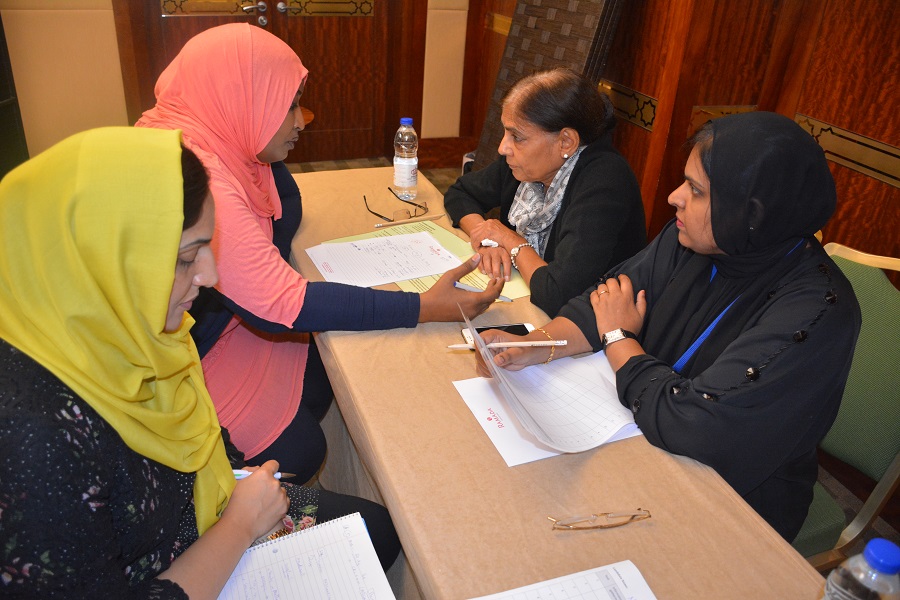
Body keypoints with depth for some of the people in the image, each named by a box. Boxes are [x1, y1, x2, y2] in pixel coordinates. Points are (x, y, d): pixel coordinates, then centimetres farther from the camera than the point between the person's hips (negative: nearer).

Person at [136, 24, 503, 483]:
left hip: (211, 321, 9)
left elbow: (287, 216, 8)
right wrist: (425, 307, -34)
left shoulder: (220, 145, -4)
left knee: (319, 378, 7)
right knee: (297, 453, -8)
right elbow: (282, 305, -34)